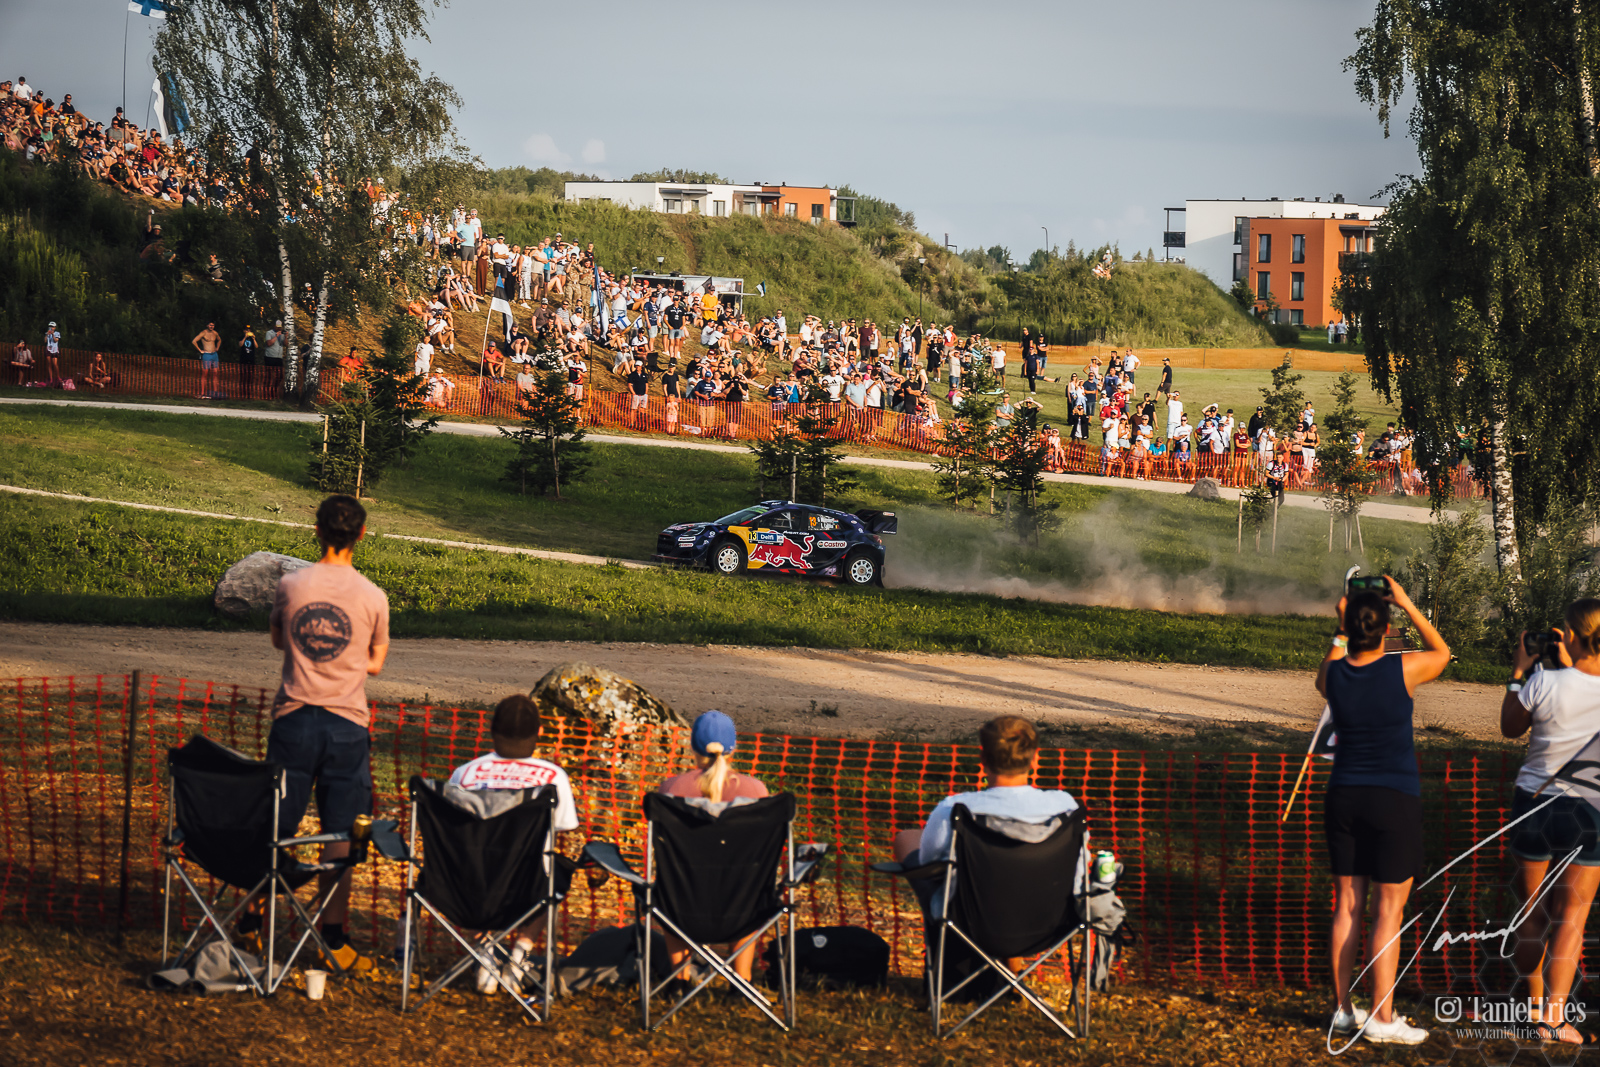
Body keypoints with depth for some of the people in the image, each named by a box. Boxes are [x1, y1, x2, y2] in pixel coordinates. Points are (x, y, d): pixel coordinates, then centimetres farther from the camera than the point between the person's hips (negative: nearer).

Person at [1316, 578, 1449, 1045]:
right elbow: (1441, 652, 9)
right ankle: (1382, 1018, -2)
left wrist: (1340, 628, 21)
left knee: (1347, 906, 11)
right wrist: (1408, 606, 12)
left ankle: (1343, 1010, 15)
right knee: (1389, 911, -1)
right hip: (1395, 799, -4)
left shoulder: (1335, 675, -4)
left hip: (1343, 797, 4)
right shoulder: (1403, 670, -14)